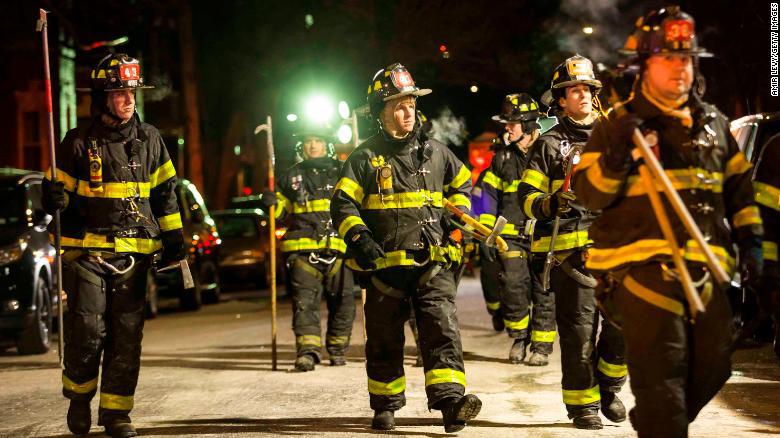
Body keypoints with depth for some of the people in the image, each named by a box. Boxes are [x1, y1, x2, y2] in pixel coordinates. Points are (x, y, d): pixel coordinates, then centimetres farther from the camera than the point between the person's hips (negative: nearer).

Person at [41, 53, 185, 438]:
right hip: (87, 250, -3)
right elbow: (62, 188, 9)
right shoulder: (79, 142, 1)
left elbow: (165, 193, 17)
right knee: (87, 329, -9)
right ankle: (79, 395, 16)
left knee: (126, 335, 2)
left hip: (134, 252, 3)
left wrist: (173, 237, 14)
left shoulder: (149, 140, 11)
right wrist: (54, 197, -10)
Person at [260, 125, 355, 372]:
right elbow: (284, 213, 21)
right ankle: (308, 351, -14)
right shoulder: (292, 176, 16)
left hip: (337, 246, 0)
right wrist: (271, 203, 1)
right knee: (304, 300, -10)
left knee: (342, 301, 4)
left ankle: (337, 349, 18)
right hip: (303, 248, 0)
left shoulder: (341, 171, 11)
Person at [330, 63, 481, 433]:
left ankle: (450, 401, -22)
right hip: (385, 263, -1)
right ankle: (385, 406, 22)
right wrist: (359, 238, -16)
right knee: (384, 340, 9)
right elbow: (343, 204, -1)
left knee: (442, 329, -14)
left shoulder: (435, 152, 11)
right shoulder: (366, 157, 2)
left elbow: (462, 183, 26)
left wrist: (458, 214, 10)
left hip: (432, 262, 1)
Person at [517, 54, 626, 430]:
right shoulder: (549, 145, 6)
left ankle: (608, 386, 20)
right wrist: (549, 204, -18)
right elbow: (527, 196, 2)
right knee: (579, 334, -2)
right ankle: (583, 405, 11)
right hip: (572, 253, -3)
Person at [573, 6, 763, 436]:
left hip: (703, 267, 6)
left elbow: (739, 187, 23)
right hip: (644, 266, -6)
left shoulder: (714, 122, 16)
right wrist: (615, 156, -21)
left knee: (713, 366, 12)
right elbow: (589, 194, -5)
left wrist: (750, 241, 15)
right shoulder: (618, 123, 1)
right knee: (662, 371, -10)